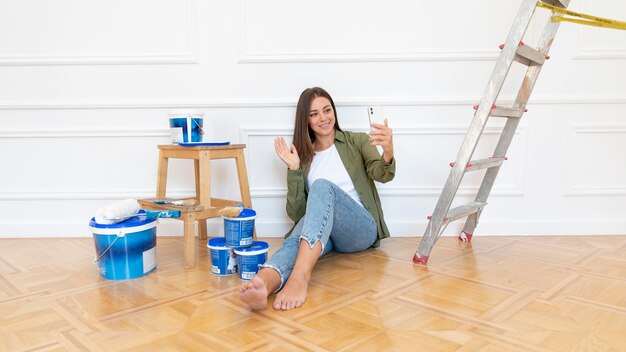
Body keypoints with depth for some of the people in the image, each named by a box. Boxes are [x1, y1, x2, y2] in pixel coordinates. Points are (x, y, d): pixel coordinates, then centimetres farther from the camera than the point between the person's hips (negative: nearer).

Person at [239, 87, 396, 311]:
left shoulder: (357, 141, 11)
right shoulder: (304, 156, 15)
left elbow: (381, 174, -11)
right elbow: (297, 214, 8)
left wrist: (388, 153, -35)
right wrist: (294, 170, -4)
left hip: (361, 229, -2)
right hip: (317, 233, 2)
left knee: (322, 186, -32)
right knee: (297, 238, -34)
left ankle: (300, 277, -53)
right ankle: (262, 285, -66)